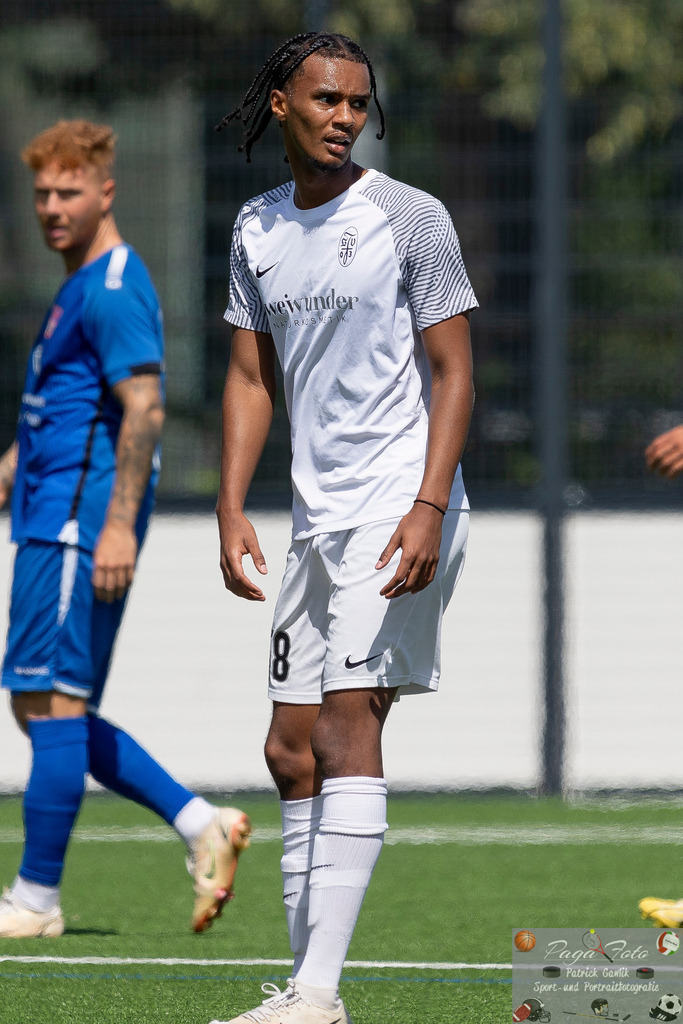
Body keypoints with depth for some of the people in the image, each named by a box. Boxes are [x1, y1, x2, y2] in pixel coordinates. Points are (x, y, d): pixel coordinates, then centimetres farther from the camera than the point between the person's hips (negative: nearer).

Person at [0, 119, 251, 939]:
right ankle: (200, 824, 11)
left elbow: (143, 408, -20)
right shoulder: (77, 288, 20)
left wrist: (119, 524, -25)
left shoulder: (114, 288, -11)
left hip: (80, 522, -10)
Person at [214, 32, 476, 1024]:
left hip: (401, 509, -7)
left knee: (345, 729, -16)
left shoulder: (412, 218, -5)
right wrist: (232, 508, 4)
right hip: (320, 519, 7)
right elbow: (250, 379, 16)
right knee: (291, 753, 6)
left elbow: (452, 372, -7)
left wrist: (427, 510, -17)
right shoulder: (257, 231, 12)